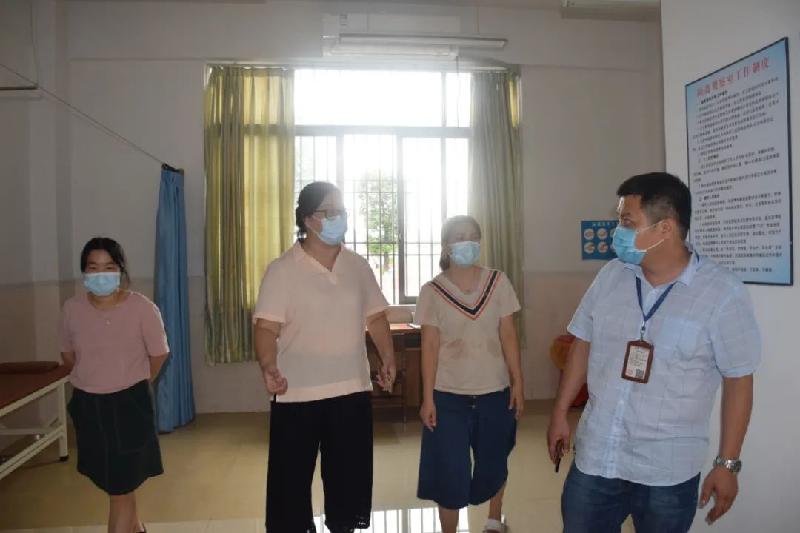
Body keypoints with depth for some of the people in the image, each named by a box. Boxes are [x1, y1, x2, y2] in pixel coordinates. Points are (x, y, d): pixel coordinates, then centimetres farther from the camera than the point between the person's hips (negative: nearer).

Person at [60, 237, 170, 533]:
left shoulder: (142, 308, -17)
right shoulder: (72, 308, -6)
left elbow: (159, 355, -4)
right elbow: (68, 354, 11)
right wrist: (91, 382, 15)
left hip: (129, 403, -4)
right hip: (87, 405, 5)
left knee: (121, 488, 1)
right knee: (109, 479, 23)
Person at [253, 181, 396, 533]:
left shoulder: (358, 266, 6)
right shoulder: (282, 269, -8)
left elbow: (375, 317, 11)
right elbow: (266, 327, -14)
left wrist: (388, 359, -1)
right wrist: (269, 367, -31)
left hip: (352, 390, 4)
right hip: (297, 395, -4)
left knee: (349, 475, 16)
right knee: (292, 478, 9)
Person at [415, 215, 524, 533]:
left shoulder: (498, 283, -2)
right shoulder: (432, 291, -6)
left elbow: (508, 336, 1)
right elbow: (430, 346, -6)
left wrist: (518, 383, -1)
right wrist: (427, 398, -7)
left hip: (494, 392, 2)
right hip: (449, 396, -2)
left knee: (494, 464, 19)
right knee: (450, 473, 4)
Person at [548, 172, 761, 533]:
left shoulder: (723, 293, -13)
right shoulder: (611, 276, -2)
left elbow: (738, 381, -8)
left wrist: (727, 463, -6)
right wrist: (560, 414, 8)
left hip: (668, 472, -3)